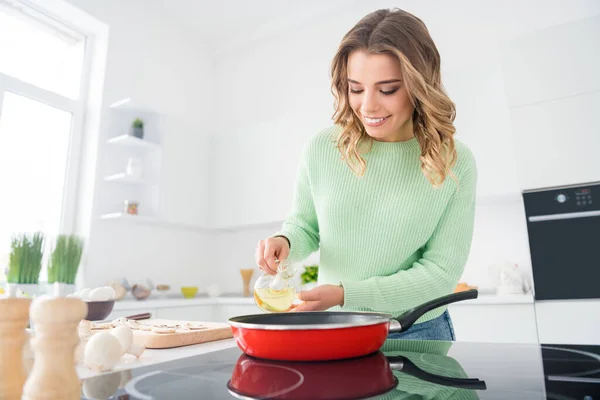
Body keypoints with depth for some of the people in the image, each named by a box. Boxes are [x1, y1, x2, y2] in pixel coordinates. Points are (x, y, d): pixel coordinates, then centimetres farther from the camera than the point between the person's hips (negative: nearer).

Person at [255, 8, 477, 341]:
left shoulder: (454, 163, -11)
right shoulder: (322, 149, -10)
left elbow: (441, 271, -11)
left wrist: (346, 294, -20)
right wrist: (285, 241, -17)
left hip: (418, 332, 0)